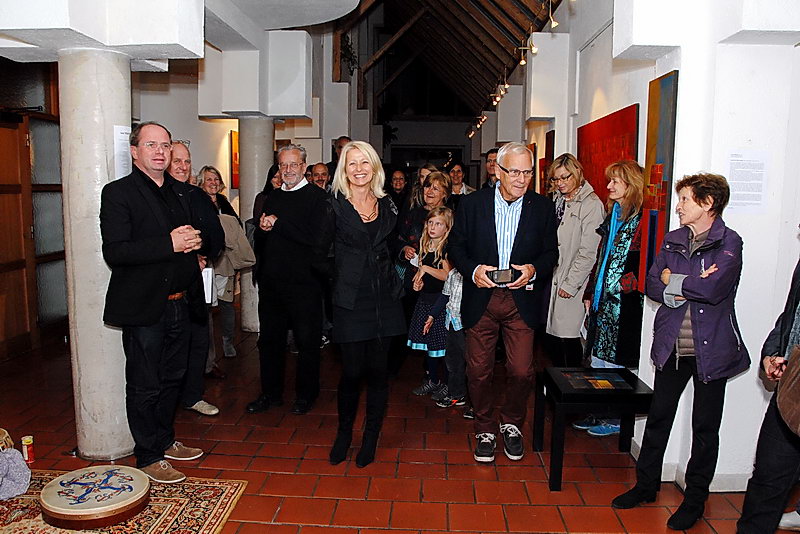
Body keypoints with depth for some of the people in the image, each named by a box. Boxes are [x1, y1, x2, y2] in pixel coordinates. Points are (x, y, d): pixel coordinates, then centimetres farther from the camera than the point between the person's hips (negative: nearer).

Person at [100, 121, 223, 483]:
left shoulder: (185, 193, 12)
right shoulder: (118, 192, -6)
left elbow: (216, 242, 11)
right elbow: (114, 251, -18)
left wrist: (197, 240, -11)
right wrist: (169, 243, -25)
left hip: (180, 302, 6)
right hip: (143, 307, -6)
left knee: (172, 379, 18)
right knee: (145, 386, 5)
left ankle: (165, 440, 36)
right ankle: (148, 457, 21)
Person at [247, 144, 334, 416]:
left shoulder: (318, 197, -7)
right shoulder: (272, 197, 14)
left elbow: (318, 238, -19)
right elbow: (260, 238, 18)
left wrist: (278, 223, -15)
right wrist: (263, 228, -6)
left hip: (304, 283, -6)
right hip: (271, 281, 6)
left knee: (307, 341, 7)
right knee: (269, 339, 14)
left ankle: (306, 394, 24)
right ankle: (271, 393, 30)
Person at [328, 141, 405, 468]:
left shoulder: (387, 205, 9)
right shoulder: (334, 207, -3)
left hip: (383, 300, 3)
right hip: (350, 302, -3)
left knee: (378, 371, 7)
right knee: (352, 372, -1)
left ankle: (371, 438, 24)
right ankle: (344, 433, 25)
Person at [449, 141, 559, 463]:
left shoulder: (543, 208, 2)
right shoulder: (472, 203, 0)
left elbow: (551, 252, 7)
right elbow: (456, 245, 4)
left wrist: (533, 269, -14)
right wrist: (473, 269, -14)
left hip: (521, 301, 0)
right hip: (481, 300, 0)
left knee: (521, 371, 1)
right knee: (479, 370, 7)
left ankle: (511, 424, 30)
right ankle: (485, 430, 28)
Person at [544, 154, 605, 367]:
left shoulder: (592, 204, -10)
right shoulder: (558, 201, 13)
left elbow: (588, 251, -14)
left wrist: (571, 284, -15)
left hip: (572, 284, -7)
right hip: (552, 277, 7)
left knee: (568, 337, -3)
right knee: (552, 333, 12)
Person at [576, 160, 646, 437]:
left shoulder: (641, 219, -13)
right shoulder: (613, 215, 14)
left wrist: (623, 287, -17)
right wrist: (590, 292, 16)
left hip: (624, 301, -8)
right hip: (603, 298, 9)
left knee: (615, 359, 1)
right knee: (598, 356, 13)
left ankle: (616, 418, 15)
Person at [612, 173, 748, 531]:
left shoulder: (729, 243, -9)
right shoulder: (672, 240, 7)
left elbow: (714, 289, -23)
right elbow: (651, 285, 1)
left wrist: (673, 280, -9)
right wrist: (690, 288, -15)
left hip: (710, 349, -4)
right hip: (671, 346, 4)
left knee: (705, 427, 10)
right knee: (658, 417, 13)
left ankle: (695, 498, 27)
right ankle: (646, 485, 29)